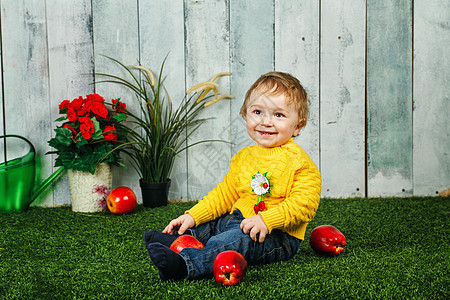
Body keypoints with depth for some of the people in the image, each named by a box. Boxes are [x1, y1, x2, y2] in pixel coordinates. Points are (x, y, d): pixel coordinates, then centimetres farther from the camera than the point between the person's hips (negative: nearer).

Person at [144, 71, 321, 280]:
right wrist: (193, 216, 5)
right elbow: (226, 193, 16)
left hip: (278, 234, -9)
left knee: (241, 239, -33)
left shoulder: (298, 162, -10)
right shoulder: (244, 157, 12)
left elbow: (305, 203, -20)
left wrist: (266, 220, -32)